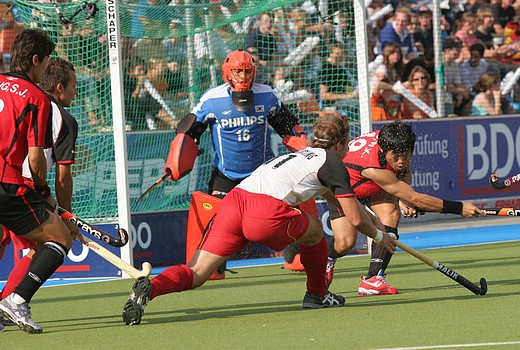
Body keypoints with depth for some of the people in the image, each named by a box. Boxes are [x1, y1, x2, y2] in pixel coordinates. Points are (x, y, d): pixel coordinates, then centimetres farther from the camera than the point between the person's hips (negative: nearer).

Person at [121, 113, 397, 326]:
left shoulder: (303, 155, 38)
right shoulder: (331, 163, 14)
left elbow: (343, 201, 51)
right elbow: (355, 219, 13)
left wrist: (377, 223, 57)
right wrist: (379, 235, 32)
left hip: (234, 199, 6)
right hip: (266, 212, -6)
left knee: (195, 274, -1)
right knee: (314, 230, 24)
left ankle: (149, 287, -27)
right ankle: (317, 295, 35)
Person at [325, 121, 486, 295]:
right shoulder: (374, 168, -47)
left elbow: (405, 171, -3)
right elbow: (415, 199, -45)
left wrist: (403, 198, -25)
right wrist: (459, 208, -45)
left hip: (374, 188, 6)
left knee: (391, 212, -23)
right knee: (345, 243, -17)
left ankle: (372, 279, -22)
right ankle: (327, 261, 22)